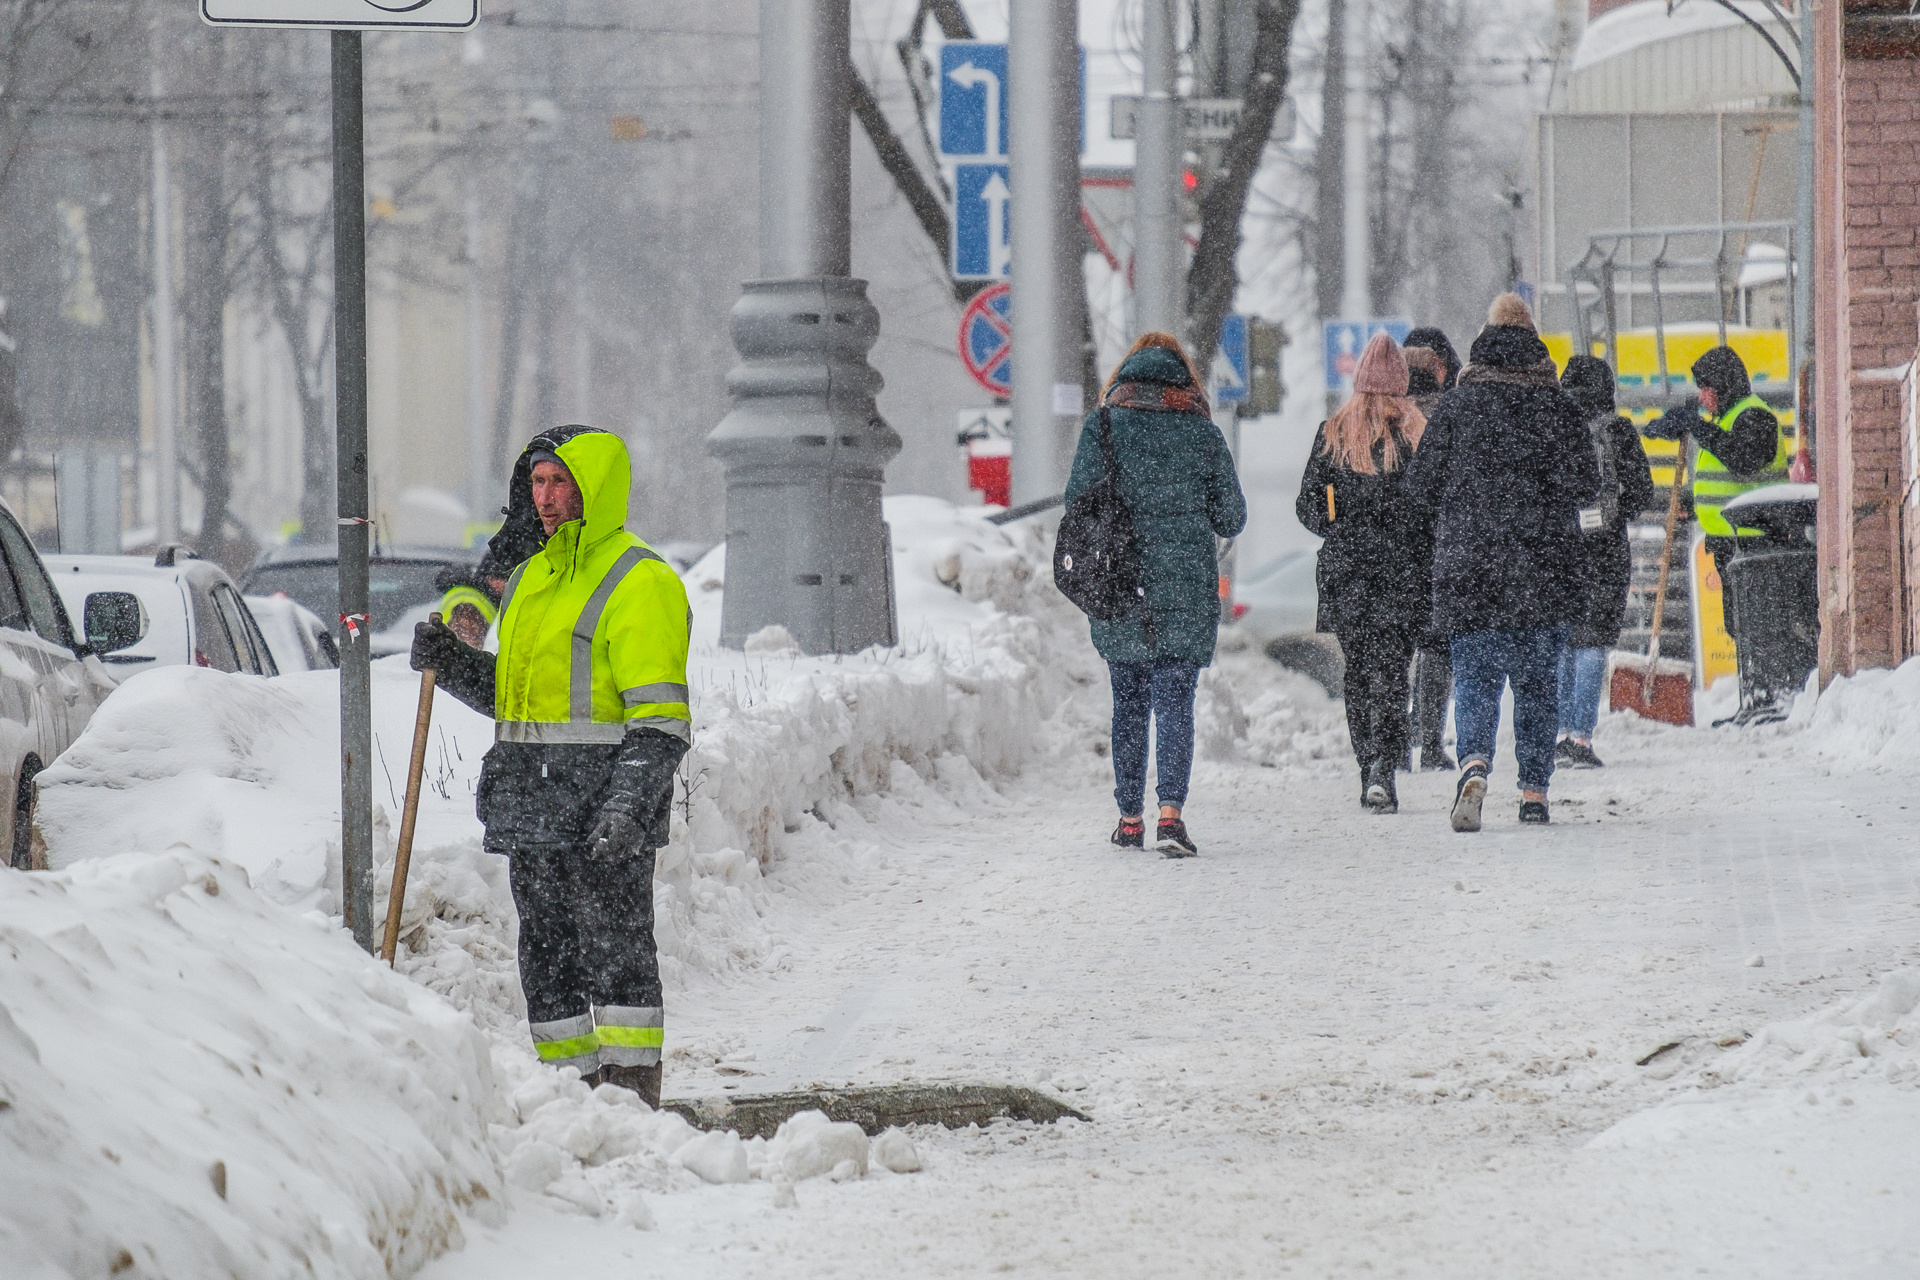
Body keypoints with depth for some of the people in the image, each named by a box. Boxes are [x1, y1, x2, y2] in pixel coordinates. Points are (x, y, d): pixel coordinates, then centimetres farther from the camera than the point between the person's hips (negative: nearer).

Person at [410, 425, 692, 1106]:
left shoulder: (639, 583, -9)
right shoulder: (530, 577, 17)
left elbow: (660, 722, -14)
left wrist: (628, 806, -23)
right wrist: (451, 663, 7)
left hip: (603, 793, -8)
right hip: (531, 800, 8)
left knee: (615, 947, -7)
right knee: (547, 949, 9)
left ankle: (630, 1093, -5)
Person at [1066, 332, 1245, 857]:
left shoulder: (1103, 424, 0)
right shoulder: (1202, 430, 2)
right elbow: (1232, 517, 5)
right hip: (1186, 592, -1)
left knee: (1128, 702, 14)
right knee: (1174, 701, -1)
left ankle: (1130, 818, 17)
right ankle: (1171, 809, -19)